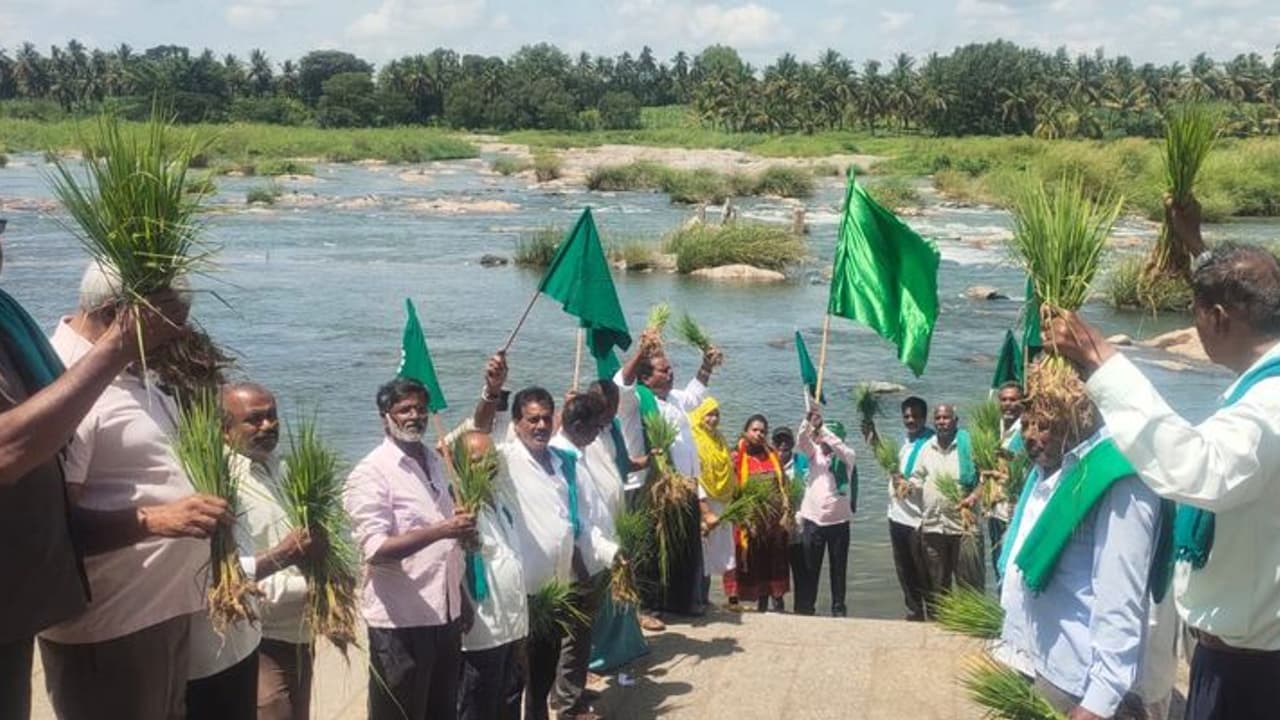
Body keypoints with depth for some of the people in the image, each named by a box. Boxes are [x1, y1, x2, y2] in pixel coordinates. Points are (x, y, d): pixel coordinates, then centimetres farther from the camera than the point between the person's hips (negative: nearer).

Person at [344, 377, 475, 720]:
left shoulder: (434, 461, 11)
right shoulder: (371, 473, -12)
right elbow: (375, 549, -21)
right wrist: (441, 530, -29)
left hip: (445, 615, 7)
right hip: (400, 620, -7)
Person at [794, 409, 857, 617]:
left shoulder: (847, 457, -1)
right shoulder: (815, 453, 6)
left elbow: (838, 446, -22)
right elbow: (801, 442, -11)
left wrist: (821, 427, -28)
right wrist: (808, 422, -27)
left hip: (838, 520, -2)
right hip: (812, 519, 2)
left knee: (838, 568, 7)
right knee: (809, 568, 6)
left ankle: (838, 608, 17)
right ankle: (805, 607, 14)